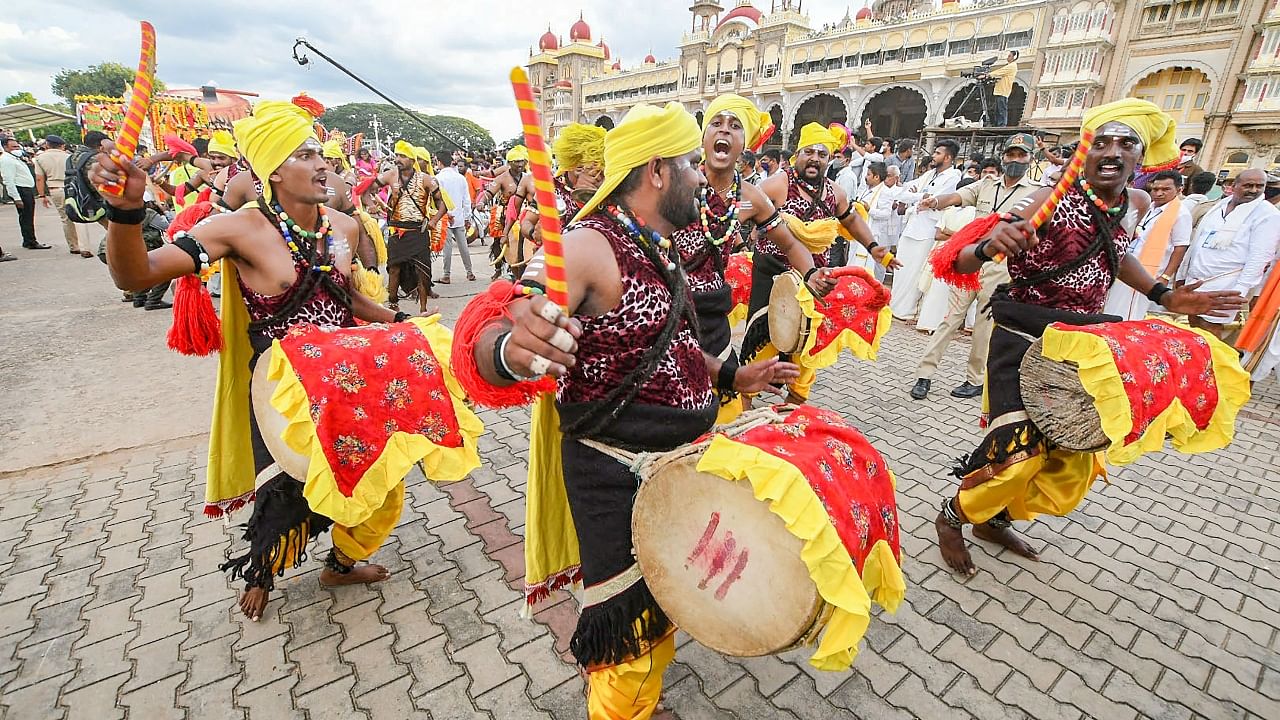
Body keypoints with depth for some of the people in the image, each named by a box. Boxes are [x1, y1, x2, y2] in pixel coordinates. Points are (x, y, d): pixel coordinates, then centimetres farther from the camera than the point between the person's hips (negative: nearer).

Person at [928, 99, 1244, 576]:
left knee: (1074, 457, 13)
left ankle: (996, 521, 33)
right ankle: (952, 518, 7)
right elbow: (962, 262, -22)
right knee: (1021, 447, -19)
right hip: (1023, 337, -7)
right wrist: (989, 247, -44)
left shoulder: (1137, 204, 2)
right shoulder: (1050, 201, -18)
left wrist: (1164, 296, 15)